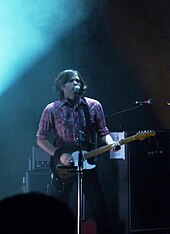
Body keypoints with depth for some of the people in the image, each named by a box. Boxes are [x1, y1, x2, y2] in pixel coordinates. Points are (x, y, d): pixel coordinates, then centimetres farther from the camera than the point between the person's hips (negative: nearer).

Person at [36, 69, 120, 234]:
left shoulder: (94, 106, 3)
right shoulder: (52, 110, -3)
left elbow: (102, 132, 9)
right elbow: (41, 139, -1)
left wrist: (110, 143, -13)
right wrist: (59, 155, -13)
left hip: (87, 163, 2)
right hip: (62, 165, -1)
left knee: (99, 208, -1)